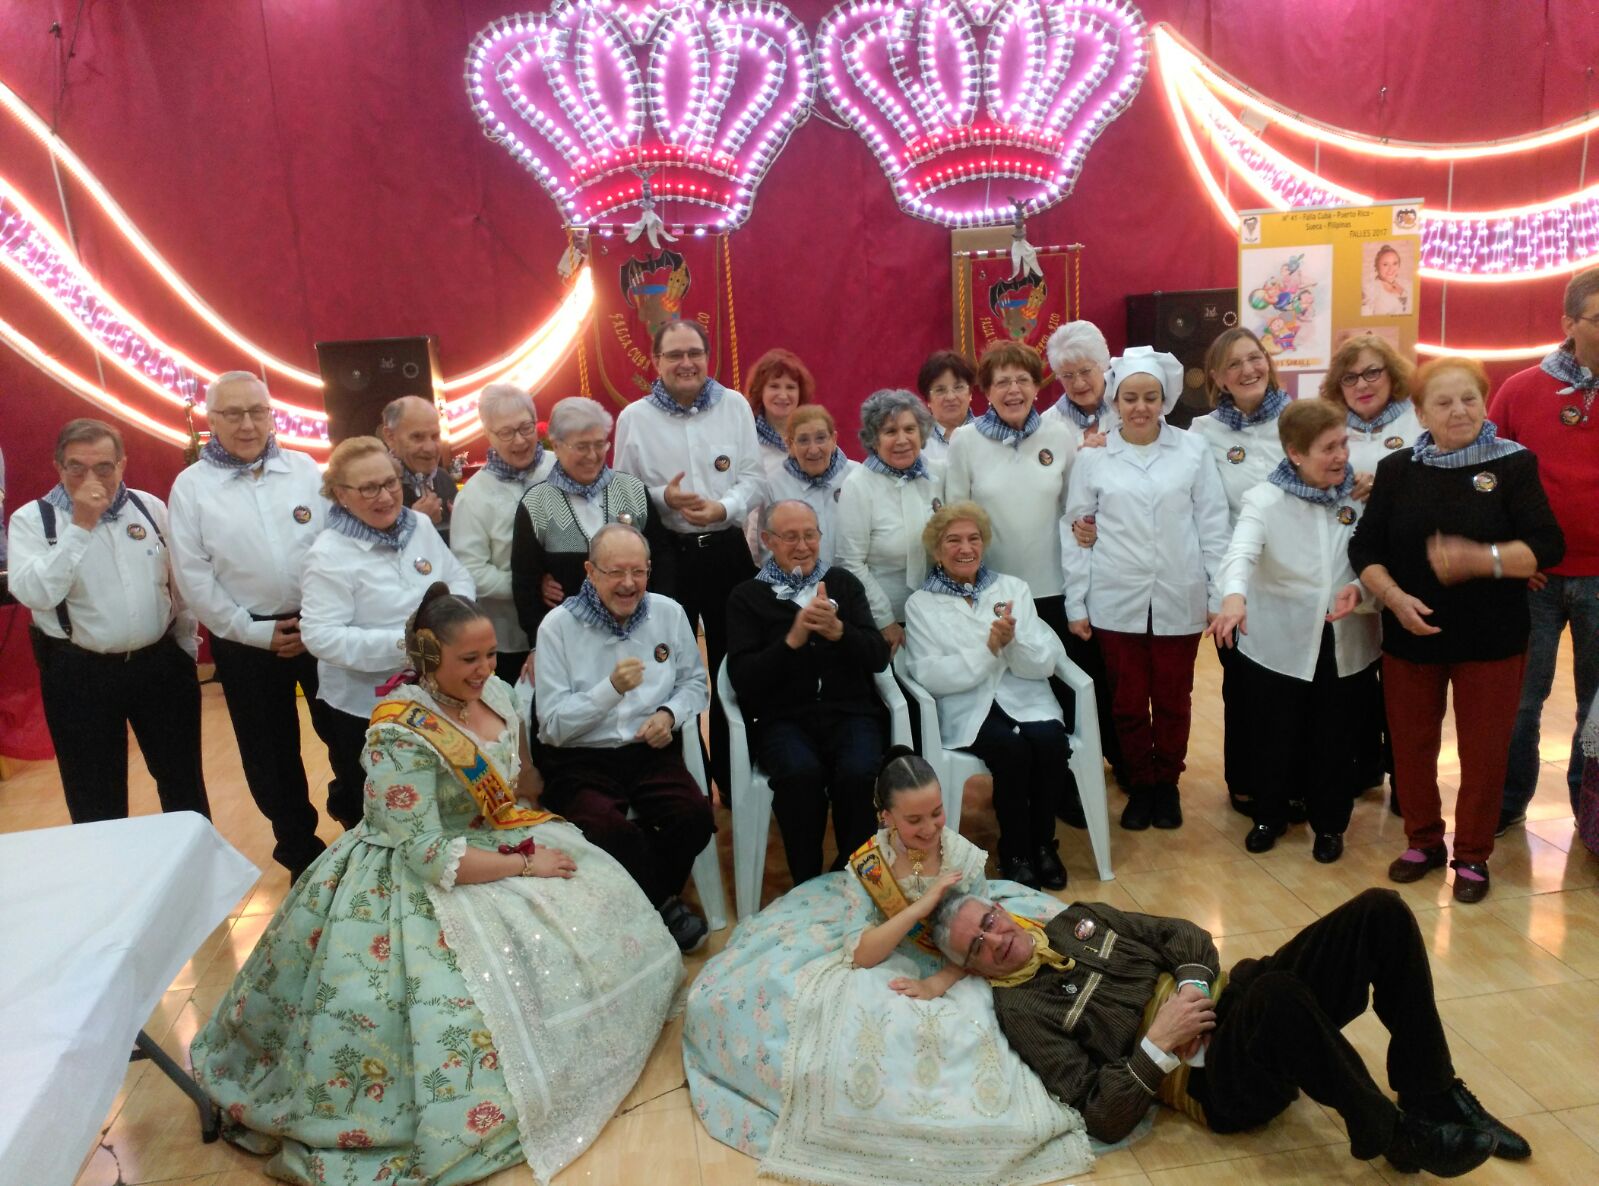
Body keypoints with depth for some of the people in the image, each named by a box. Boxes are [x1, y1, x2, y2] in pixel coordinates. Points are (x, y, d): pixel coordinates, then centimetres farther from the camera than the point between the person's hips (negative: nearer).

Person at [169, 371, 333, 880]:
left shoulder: (306, 470, 2)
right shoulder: (191, 486, -3)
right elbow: (193, 576, -5)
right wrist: (258, 633, -8)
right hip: (245, 641, 0)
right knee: (270, 749, 11)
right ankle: (299, 848, 29)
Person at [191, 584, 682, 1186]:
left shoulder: (492, 692, -4)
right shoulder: (400, 735, -27)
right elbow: (429, 857, -27)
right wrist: (523, 864, -22)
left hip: (504, 837, 8)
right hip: (423, 881, -8)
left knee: (594, 929, 5)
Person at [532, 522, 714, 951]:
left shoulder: (669, 613, 4)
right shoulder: (557, 626, -6)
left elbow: (694, 682, 14)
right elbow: (553, 723, -9)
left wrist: (670, 714, -8)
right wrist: (612, 688, -23)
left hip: (650, 752, 3)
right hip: (579, 760, -3)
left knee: (696, 815, -24)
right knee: (610, 830, -32)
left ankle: (650, 898, 6)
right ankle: (663, 905, -2)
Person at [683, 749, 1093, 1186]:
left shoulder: (964, 857, -15)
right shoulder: (867, 865, -18)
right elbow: (861, 954, -24)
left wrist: (939, 983, -28)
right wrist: (922, 905, -34)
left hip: (951, 973, 1)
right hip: (885, 971, 0)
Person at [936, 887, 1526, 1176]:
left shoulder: (1076, 919, 16)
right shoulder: (1020, 1007, -4)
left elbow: (1183, 933, 15)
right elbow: (1105, 1118, -10)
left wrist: (1192, 985, -6)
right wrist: (1158, 1045, -21)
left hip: (1231, 995, 8)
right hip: (1209, 1077, -7)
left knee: (1379, 912, -11)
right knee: (1281, 993, -42)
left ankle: (1434, 1100, -1)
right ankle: (1395, 1135, -18)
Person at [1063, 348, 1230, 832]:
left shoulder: (1192, 449, 2)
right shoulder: (1092, 456, 0)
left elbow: (1213, 525, 3)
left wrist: (1220, 593, 0)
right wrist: (1076, 604, -1)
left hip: (1179, 600, 1)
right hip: (1117, 601, 0)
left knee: (1173, 700, 11)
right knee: (1128, 701, 9)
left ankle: (1167, 784, 30)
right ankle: (1139, 787, 27)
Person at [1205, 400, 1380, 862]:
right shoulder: (1265, 499, -10)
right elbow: (1242, 552, -27)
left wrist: (1359, 588, -23)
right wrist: (1234, 596, -47)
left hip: (1346, 644, 2)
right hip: (1278, 643, -2)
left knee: (1333, 739, 14)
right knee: (1276, 737, 13)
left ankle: (1329, 823, 35)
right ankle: (1268, 816, 35)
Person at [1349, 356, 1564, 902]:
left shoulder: (1514, 464, -4)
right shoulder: (1396, 469, 2)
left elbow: (1547, 547, -11)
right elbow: (1364, 549, 1)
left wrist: (1480, 559, -27)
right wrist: (1393, 597, -16)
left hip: (1492, 639, -2)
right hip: (1411, 634, 2)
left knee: (1484, 750, 7)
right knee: (1411, 744, 10)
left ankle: (1473, 855, 25)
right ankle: (1423, 842, 30)